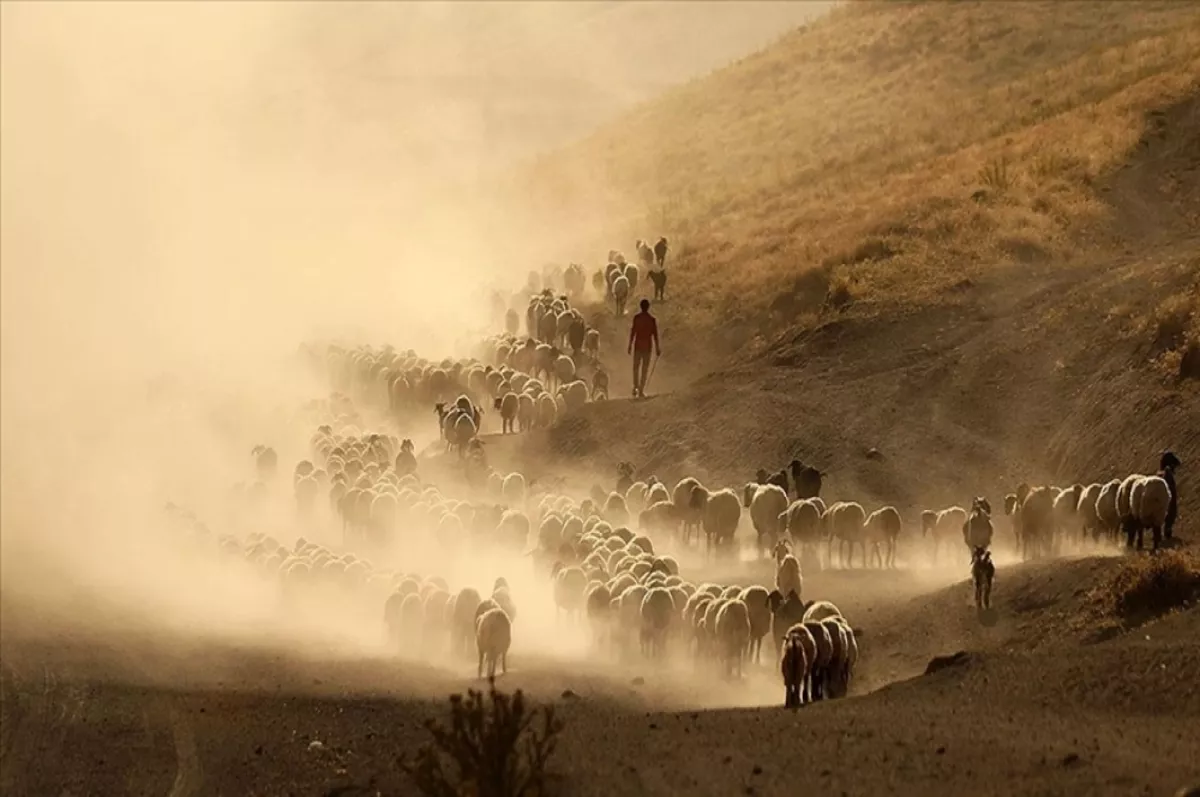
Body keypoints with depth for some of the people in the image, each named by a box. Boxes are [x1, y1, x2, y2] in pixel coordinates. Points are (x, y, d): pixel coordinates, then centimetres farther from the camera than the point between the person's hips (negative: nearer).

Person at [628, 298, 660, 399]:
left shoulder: (636, 318, -3)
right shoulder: (652, 320, -4)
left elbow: (633, 332, -4)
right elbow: (655, 335, -3)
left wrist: (630, 345, 2)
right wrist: (657, 348, 3)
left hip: (637, 345, 0)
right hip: (647, 346, 0)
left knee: (636, 367, 14)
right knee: (645, 369, 4)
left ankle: (636, 387, 1)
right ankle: (641, 391, 1)